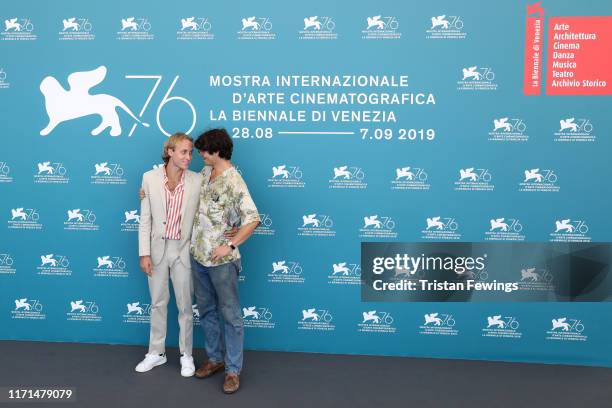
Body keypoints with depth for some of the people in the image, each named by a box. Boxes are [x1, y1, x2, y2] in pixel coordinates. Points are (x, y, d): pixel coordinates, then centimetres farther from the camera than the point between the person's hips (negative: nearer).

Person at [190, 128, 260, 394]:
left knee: (230, 315, 4)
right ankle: (215, 358, 32)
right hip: (198, 255, 8)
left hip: (221, 259, -8)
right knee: (206, 310, 17)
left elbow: (252, 220, -23)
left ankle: (233, 370, 12)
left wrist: (230, 246, -23)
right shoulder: (205, 173, 7)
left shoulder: (234, 182, -18)